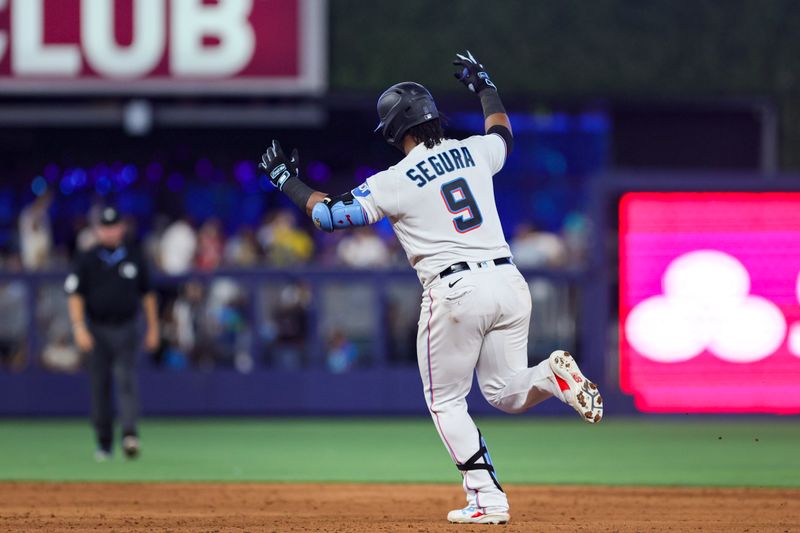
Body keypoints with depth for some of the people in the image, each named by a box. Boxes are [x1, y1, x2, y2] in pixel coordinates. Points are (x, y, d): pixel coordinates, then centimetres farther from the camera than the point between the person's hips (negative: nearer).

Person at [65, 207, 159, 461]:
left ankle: (129, 434, -25)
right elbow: (75, 295, -2)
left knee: (126, 380, -15)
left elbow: (147, 294, 14)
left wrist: (153, 328, 12)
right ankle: (103, 443, 12)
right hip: (97, 330, 1)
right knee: (99, 384, 4)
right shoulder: (86, 260, 2)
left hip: (125, 330, 0)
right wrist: (79, 327, -14)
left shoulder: (134, 258, 6)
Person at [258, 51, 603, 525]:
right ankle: (554, 374, -15)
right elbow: (503, 134, 35)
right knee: (507, 393, 18)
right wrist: (484, 86, 52)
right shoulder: (473, 153, 11)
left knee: (446, 401, 11)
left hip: (456, 291, -5)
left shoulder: (396, 183, -5)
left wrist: (286, 180, 16)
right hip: (509, 283, 5)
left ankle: (487, 498, 0)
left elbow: (329, 214, 0)